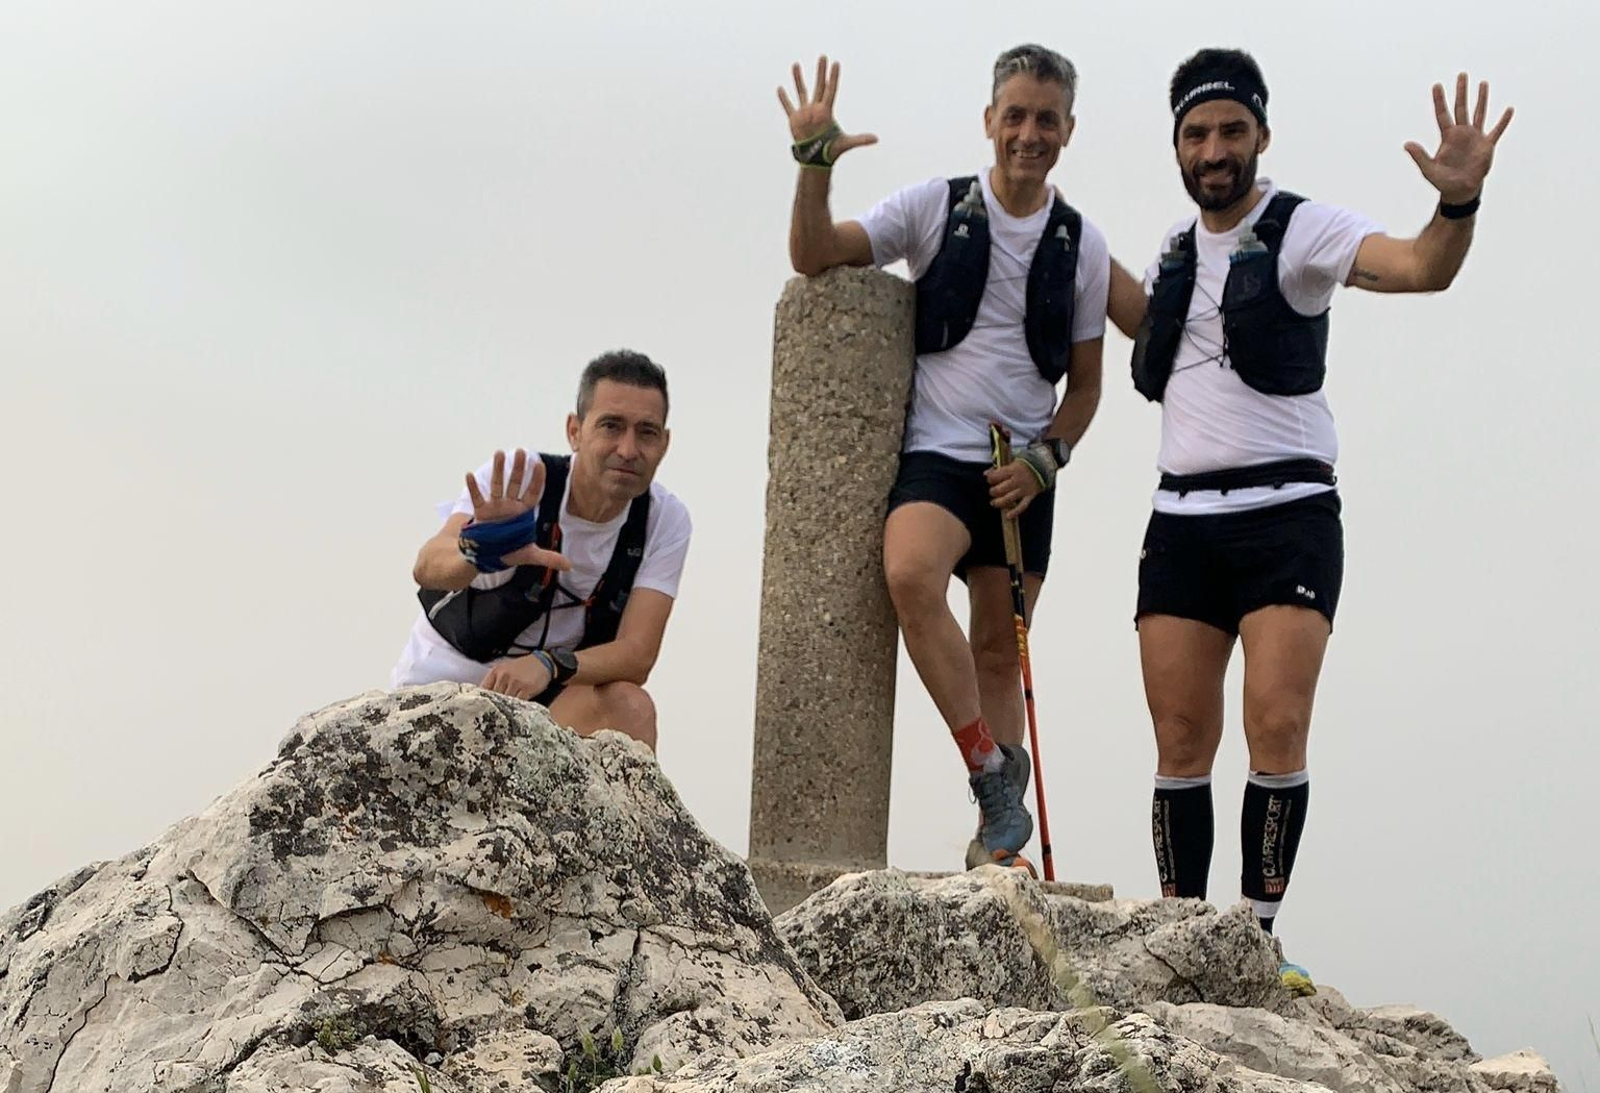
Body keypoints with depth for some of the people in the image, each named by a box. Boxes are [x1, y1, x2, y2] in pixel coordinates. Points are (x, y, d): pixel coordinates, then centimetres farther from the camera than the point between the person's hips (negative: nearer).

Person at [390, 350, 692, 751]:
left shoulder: (664, 521, -13)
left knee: (628, 705, -27)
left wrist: (548, 665, -42)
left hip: (547, 698, 1)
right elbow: (427, 567, -37)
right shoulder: (518, 481, -21)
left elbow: (637, 653, -21)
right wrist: (478, 550, -62)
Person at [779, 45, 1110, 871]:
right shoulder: (935, 206, 1)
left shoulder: (1082, 243, 8)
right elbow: (813, 256, -6)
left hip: (1022, 473, 3)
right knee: (910, 573, -32)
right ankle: (995, 772, -24)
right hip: (936, 454, -3)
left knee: (999, 654, 9)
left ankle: (993, 838, 20)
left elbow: (1084, 383, 13)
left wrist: (1047, 458, -4)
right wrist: (814, 164, -21)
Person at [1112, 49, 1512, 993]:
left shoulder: (1300, 231, -3)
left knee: (1279, 729, -14)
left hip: (1288, 514, -5)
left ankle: (1262, 935, -4)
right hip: (1184, 519, 5)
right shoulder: (1178, 252, 16)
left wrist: (1459, 200, -40)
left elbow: (1422, 268, -21)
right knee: (1183, 745, 1)